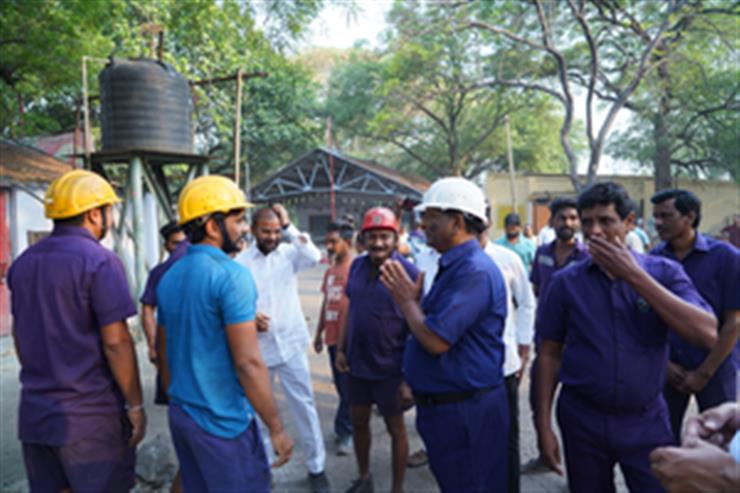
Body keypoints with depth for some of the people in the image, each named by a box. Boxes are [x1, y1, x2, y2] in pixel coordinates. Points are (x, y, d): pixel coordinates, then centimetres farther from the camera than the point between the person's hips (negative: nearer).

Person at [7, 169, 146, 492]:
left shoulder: (24, 262, 8)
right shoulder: (99, 262, -15)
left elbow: (19, 335, 14)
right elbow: (115, 342, -17)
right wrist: (135, 405, -10)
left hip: (35, 413, 7)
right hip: (90, 416, -7)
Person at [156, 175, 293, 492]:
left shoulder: (169, 277, 6)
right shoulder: (231, 275, -19)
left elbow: (163, 353, 14)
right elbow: (248, 363, -23)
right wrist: (277, 428, -16)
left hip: (181, 415, 8)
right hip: (222, 420, -8)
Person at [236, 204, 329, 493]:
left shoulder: (289, 253, -1)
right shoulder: (241, 263, -3)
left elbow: (313, 257, -22)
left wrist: (289, 226, -21)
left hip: (291, 344, 0)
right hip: (258, 348, 0)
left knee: (304, 405, 6)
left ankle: (316, 466, 21)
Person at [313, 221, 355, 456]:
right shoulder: (330, 271, 13)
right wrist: (319, 333, 21)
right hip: (333, 337, 7)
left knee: (348, 387, 0)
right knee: (341, 386, 16)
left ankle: (344, 431, 13)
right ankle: (348, 425, 31)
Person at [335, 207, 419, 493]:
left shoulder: (409, 273, -16)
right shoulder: (357, 266, 1)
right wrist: (341, 348, 9)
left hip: (390, 369, -5)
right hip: (357, 363, 6)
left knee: (395, 428, 12)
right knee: (358, 421, 20)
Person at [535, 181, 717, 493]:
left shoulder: (664, 272, -5)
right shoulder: (566, 282, -4)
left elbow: (708, 335, -20)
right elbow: (549, 354, 0)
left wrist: (634, 276, -21)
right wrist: (544, 425, -3)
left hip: (647, 420, 0)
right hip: (582, 420, 1)